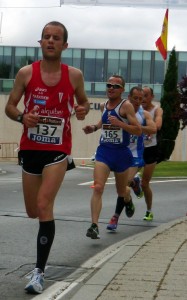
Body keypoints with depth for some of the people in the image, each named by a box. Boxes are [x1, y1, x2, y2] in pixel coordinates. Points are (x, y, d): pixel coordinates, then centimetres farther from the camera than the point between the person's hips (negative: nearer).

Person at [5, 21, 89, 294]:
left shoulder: (74, 75, -3)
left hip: (58, 150, -2)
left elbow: (83, 101, 14)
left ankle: (39, 272, -14)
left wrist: (83, 110, -10)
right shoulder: (26, 73, -4)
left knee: (44, 207, -17)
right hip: (30, 148, 2)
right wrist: (22, 116, -19)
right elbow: (9, 106, 3)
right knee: (33, 211, 12)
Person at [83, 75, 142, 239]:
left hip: (121, 153, -3)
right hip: (104, 151, 3)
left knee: (121, 192, 16)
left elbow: (138, 130, -16)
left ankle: (128, 202, 53)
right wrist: (94, 128, 13)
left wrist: (119, 123, -27)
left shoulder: (126, 106, -9)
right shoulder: (104, 106, 9)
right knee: (98, 188, -17)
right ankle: (94, 226, -22)